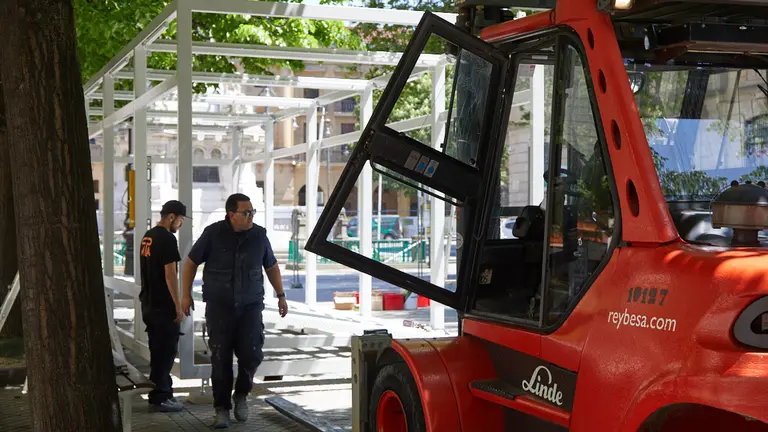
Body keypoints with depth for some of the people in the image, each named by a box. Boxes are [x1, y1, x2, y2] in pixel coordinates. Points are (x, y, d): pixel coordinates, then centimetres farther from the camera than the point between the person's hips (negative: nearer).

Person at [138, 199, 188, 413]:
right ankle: (159, 398, 0)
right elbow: (170, 275, -19)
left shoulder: (147, 237, 14)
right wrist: (178, 306, -16)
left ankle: (163, 392, 23)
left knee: (158, 350, 16)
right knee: (165, 351, -3)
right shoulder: (167, 239, -16)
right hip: (163, 305, -10)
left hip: (148, 303, 10)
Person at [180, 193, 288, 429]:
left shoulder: (259, 235, 1)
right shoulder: (213, 234, -6)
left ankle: (241, 395, 16)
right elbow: (191, 262, 4)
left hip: (251, 305, 1)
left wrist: (281, 295, 14)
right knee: (220, 360, -1)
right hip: (219, 306, -1)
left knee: (251, 353, -11)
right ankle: (222, 410, 11)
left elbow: (272, 267, 15)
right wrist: (186, 295, 2)